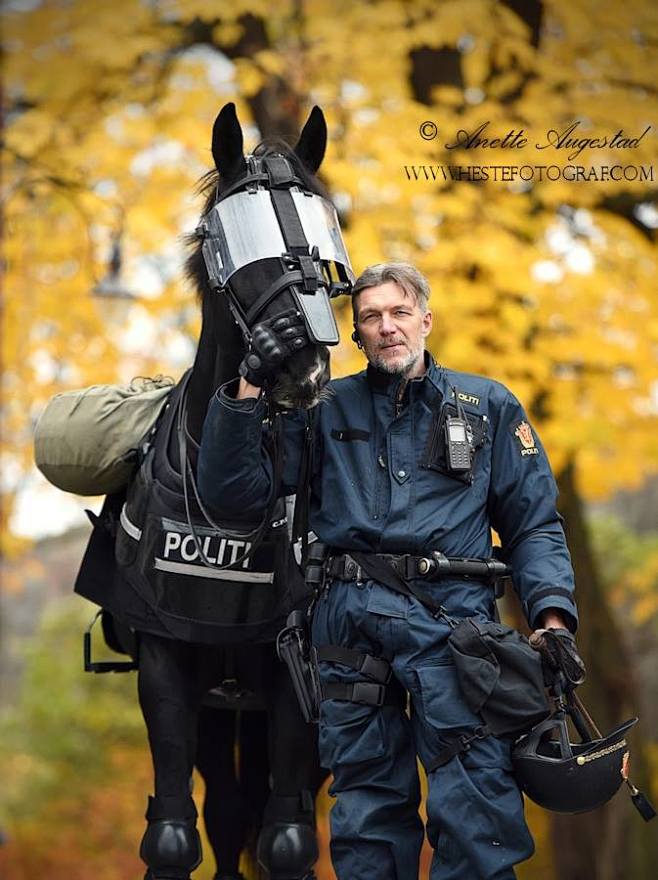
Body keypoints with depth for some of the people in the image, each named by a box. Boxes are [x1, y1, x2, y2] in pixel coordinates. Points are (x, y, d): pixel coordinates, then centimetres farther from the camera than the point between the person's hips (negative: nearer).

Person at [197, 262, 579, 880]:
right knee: (367, 811, 6)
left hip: (450, 615, -1)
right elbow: (233, 493, 6)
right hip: (350, 615, 1)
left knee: (477, 805, -15)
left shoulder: (488, 407, 16)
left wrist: (552, 614, -3)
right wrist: (248, 388, -5)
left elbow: (533, 526, 14)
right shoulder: (325, 410, 16)